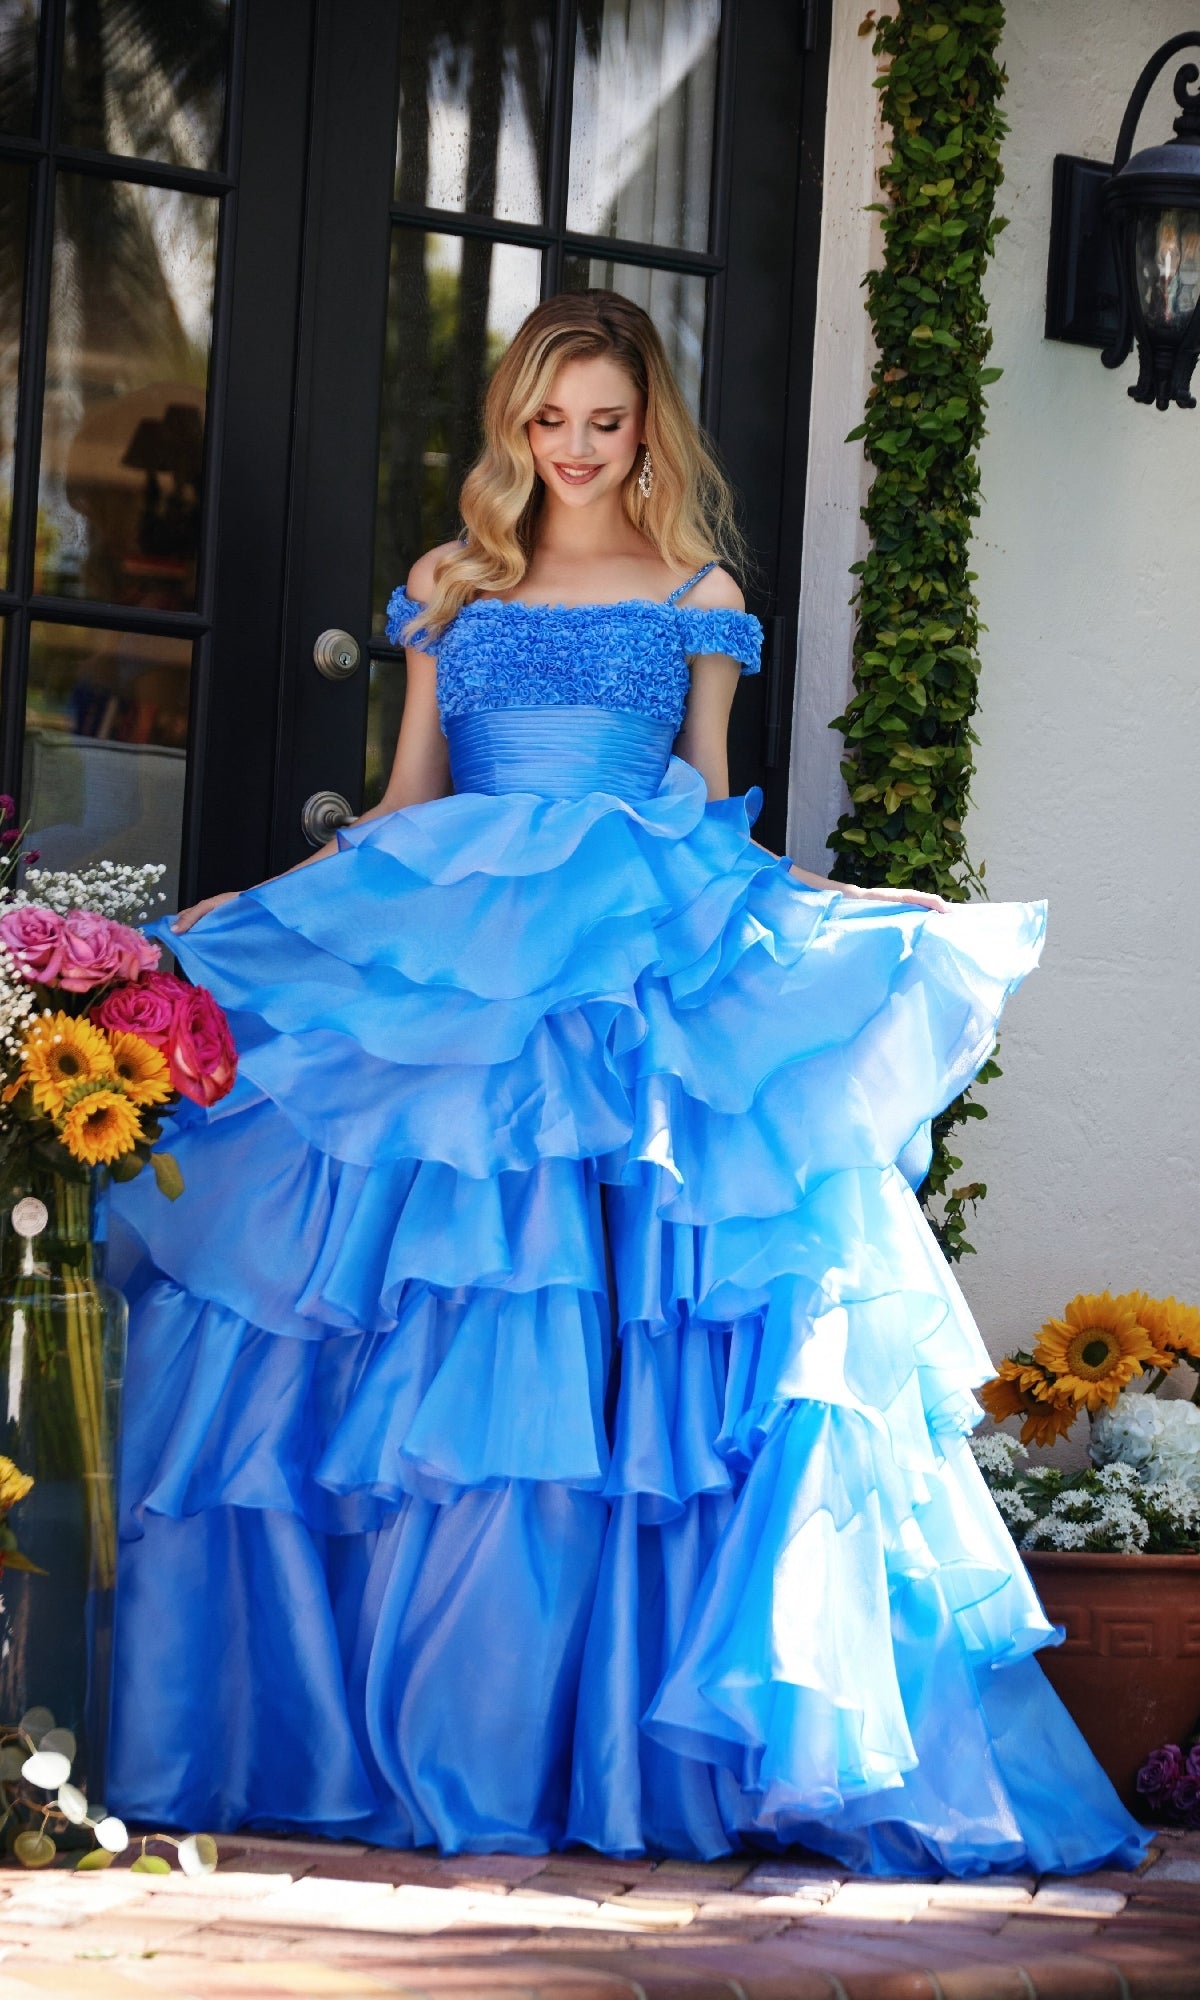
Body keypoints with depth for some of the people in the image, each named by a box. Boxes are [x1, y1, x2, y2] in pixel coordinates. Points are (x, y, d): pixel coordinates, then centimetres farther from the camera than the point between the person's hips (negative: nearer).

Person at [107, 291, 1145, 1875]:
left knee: (646, 1354, -10)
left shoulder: (699, 597, 14)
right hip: (452, 963, 1)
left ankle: (635, 1751, -5)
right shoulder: (450, 587, 17)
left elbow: (710, 811, 16)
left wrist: (841, 909, 5)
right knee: (425, 1357, -6)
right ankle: (405, 1733, 1)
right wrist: (265, 910, 11)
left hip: (653, 970, -1)